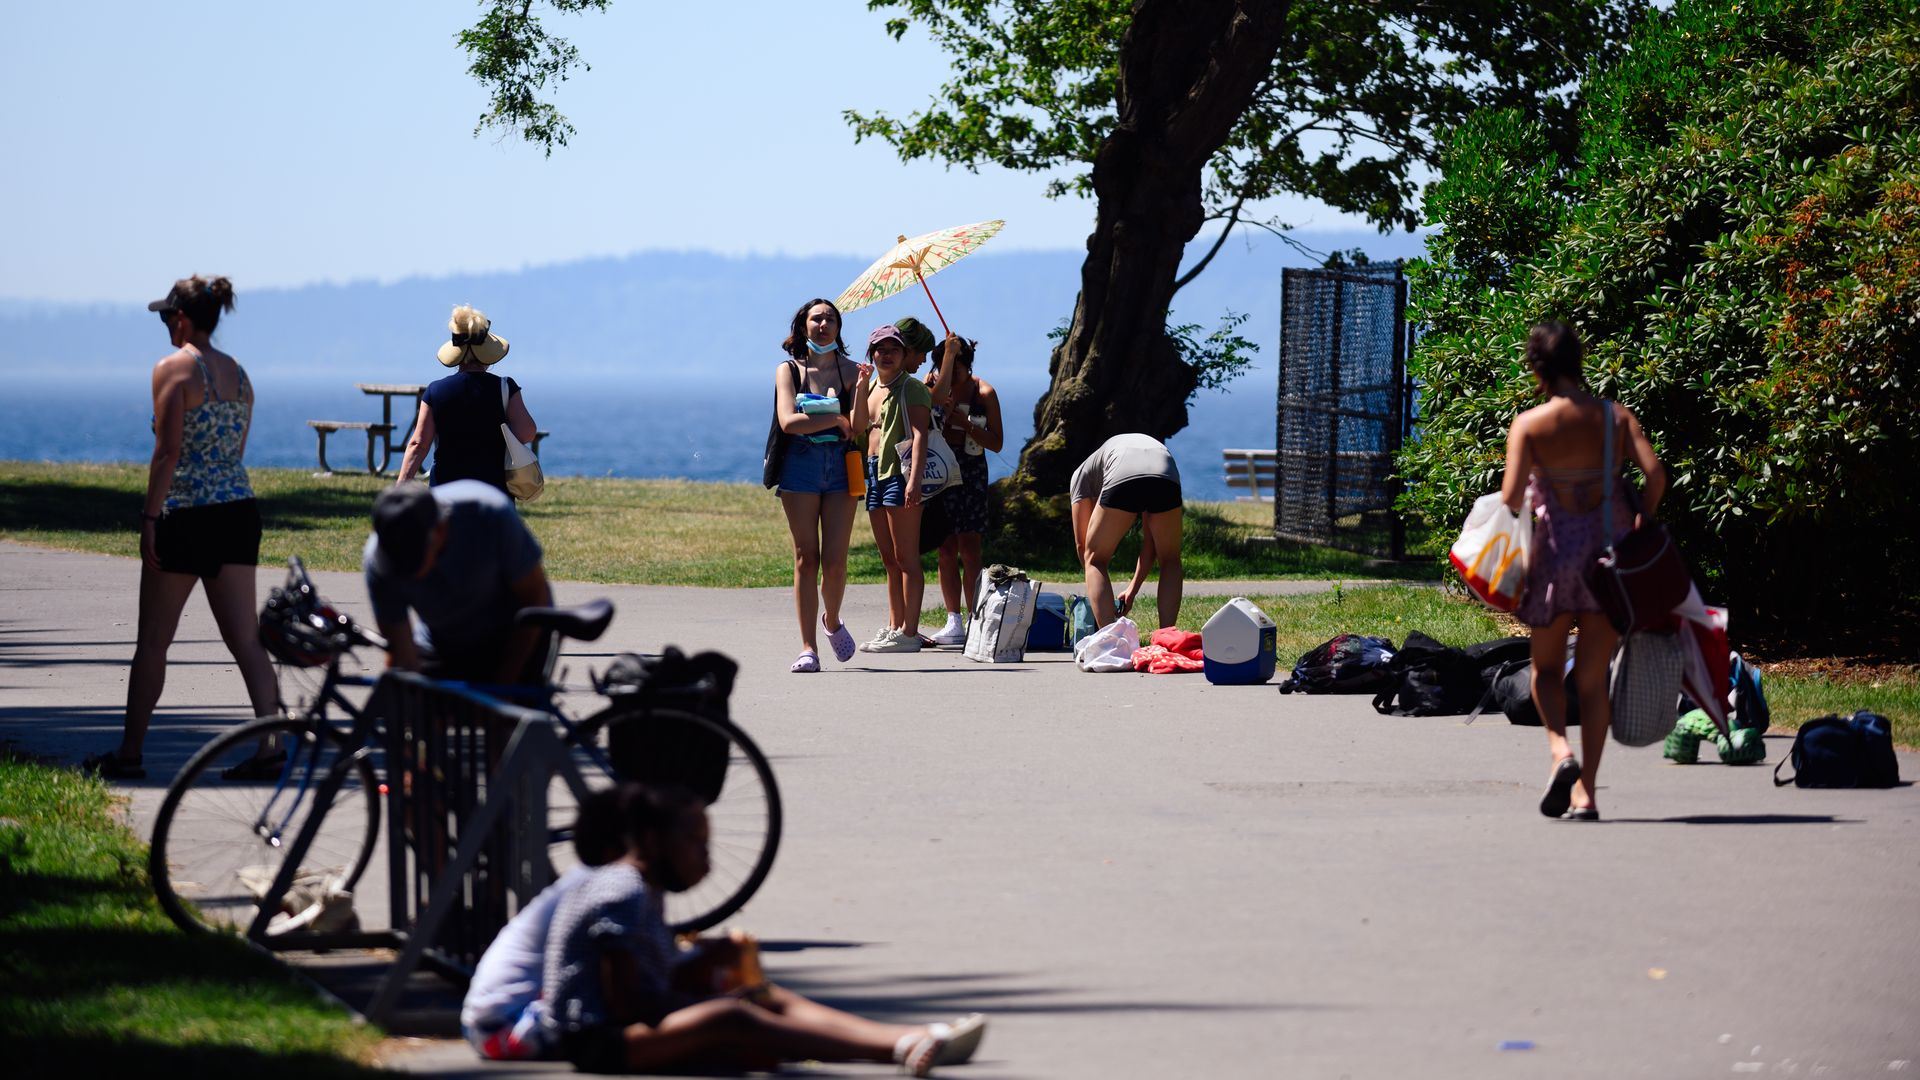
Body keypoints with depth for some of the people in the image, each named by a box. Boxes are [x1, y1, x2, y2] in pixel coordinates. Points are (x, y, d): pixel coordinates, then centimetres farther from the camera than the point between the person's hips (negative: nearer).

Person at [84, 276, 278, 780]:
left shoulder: (174, 368, -9)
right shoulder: (238, 374, 13)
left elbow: (167, 452, -14)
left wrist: (149, 517, -12)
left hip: (187, 513, -6)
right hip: (240, 511, 6)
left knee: (153, 640, 4)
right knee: (245, 638, 4)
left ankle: (129, 752, 11)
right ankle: (272, 744, -5)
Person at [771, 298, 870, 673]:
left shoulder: (850, 371, 7)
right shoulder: (789, 369, 5)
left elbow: (858, 427, -4)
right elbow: (788, 421, -8)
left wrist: (861, 388, -18)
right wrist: (836, 421, -6)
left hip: (840, 467, 1)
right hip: (800, 466, -1)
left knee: (834, 561, -5)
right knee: (806, 559, -4)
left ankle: (832, 621, 24)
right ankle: (808, 647, -1)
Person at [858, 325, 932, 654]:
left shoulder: (912, 389, -4)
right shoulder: (870, 390, 20)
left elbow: (919, 436, -14)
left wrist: (914, 479, -25)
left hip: (900, 473, -8)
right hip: (874, 474, 8)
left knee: (905, 558, -9)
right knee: (890, 560, 11)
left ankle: (909, 633, -11)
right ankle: (894, 627, 15)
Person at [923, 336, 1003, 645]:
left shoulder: (984, 392, -2)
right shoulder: (934, 380, 3)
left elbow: (997, 443, -2)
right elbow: (938, 395, -23)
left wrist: (966, 423, -13)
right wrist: (948, 354, -23)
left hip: (971, 470, -2)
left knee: (969, 548, -6)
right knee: (946, 548, 0)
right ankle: (954, 622, 2)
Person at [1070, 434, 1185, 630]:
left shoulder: (1083, 473, 36)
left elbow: (1081, 543, 31)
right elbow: (1150, 541, 42)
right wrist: (1133, 589, 48)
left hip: (1122, 481, -3)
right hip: (1167, 479, 3)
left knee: (1095, 559, 18)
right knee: (1170, 561, 26)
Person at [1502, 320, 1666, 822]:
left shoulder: (1529, 424, -7)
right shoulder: (1617, 416, 1)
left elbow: (1512, 495, -16)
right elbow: (1655, 473, -9)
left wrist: (1512, 509, 7)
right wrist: (1641, 524, 6)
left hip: (1559, 545, -2)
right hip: (1612, 547, 3)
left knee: (1546, 668, 15)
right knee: (1593, 677, 10)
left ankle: (1561, 750, -12)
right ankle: (1585, 793, 5)